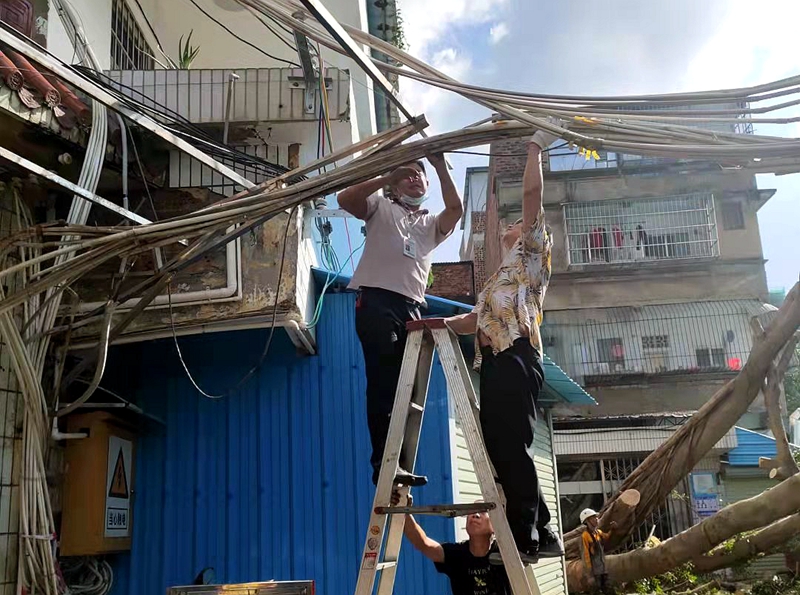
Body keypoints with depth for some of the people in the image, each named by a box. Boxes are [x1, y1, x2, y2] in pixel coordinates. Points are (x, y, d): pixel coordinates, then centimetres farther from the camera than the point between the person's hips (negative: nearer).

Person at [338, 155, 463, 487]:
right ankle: (384, 461, -13)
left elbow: (456, 210, 5)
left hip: (411, 307, 5)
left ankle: (397, 463, 2)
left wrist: (441, 168, 3)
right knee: (382, 382, -12)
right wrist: (387, 178, -2)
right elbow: (345, 200, -1)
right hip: (376, 300, -4)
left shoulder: (432, 224, 27)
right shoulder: (381, 208, 18)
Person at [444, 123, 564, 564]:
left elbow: (532, 194, 2)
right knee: (500, 449, 6)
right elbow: (476, 320, 31)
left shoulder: (532, 254, 12)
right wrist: (439, 322, 17)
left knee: (512, 448, -14)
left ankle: (523, 538, -12)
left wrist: (535, 147, 8)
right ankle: (541, 534, 11)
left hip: (516, 359, -9)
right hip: (496, 362, 9)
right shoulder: (501, 280, 36)